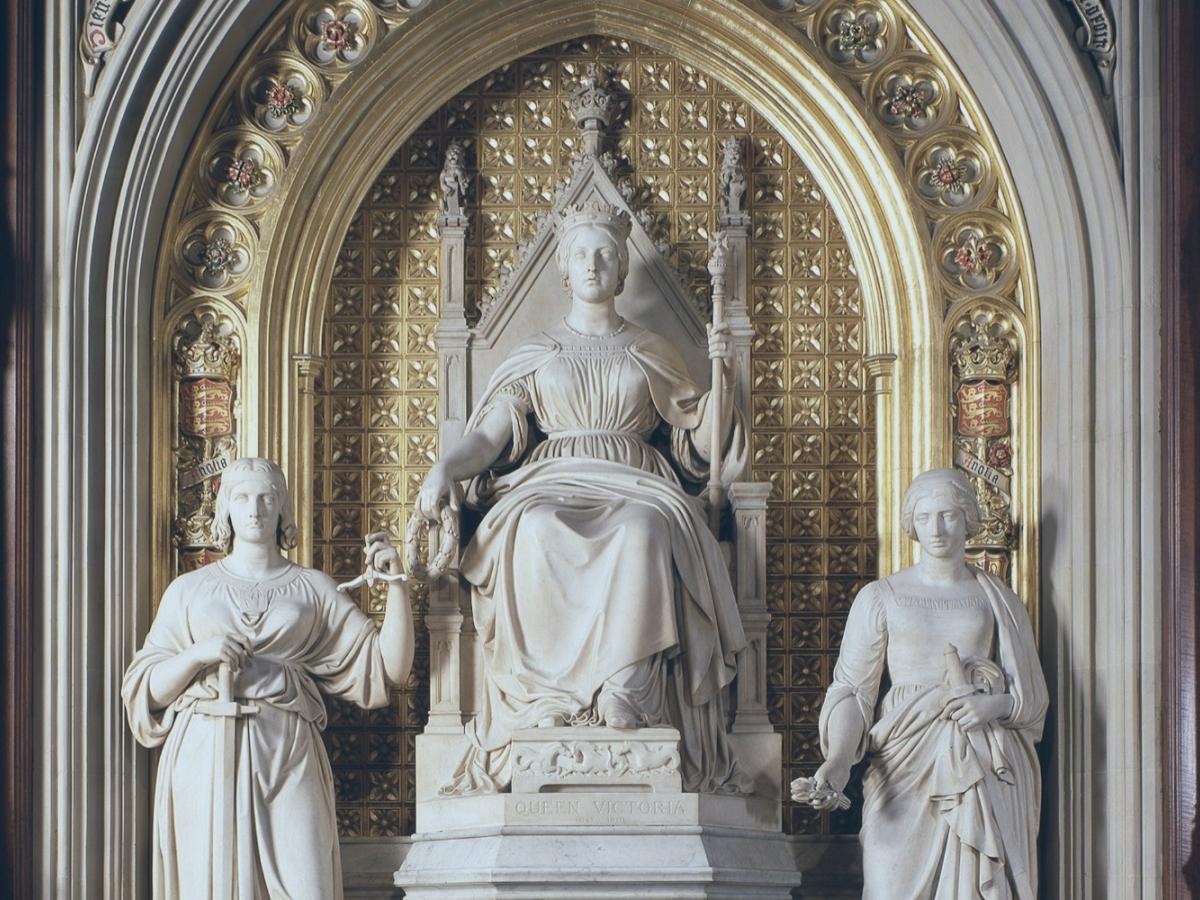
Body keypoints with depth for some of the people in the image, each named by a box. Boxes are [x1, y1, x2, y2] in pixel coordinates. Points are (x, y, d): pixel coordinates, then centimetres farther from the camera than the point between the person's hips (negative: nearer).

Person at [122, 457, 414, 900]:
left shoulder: (312, 588, 15)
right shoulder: (189, 590, 16)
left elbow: (389, 665, 8)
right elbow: (145, 688, 9)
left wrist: (395, 582, -1)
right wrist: (198, 654, -8)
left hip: (288, 758, 0)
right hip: (204, 755, 0)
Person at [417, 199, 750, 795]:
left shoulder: (651, 353, 20)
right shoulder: (536, 354, 19)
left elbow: (701, 442, 16)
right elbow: (490, 435, 7)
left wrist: (721, 376, 1)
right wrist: (444, 470, -13)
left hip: (634, 489, 0)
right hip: (552, 484, 0)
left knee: (642, 533, -39)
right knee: (539, 533, -39)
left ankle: (624, 690, -42)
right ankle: (549, 694, -37)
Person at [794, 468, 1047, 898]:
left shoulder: (997, 599, 11)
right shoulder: (881, 598, 6)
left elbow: (1033, 696, 14)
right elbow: (852, 690, -2)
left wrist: (994, 705, -8)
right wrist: (836, 765, -19)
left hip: (986, 772, 1)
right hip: (906, 767, -1)